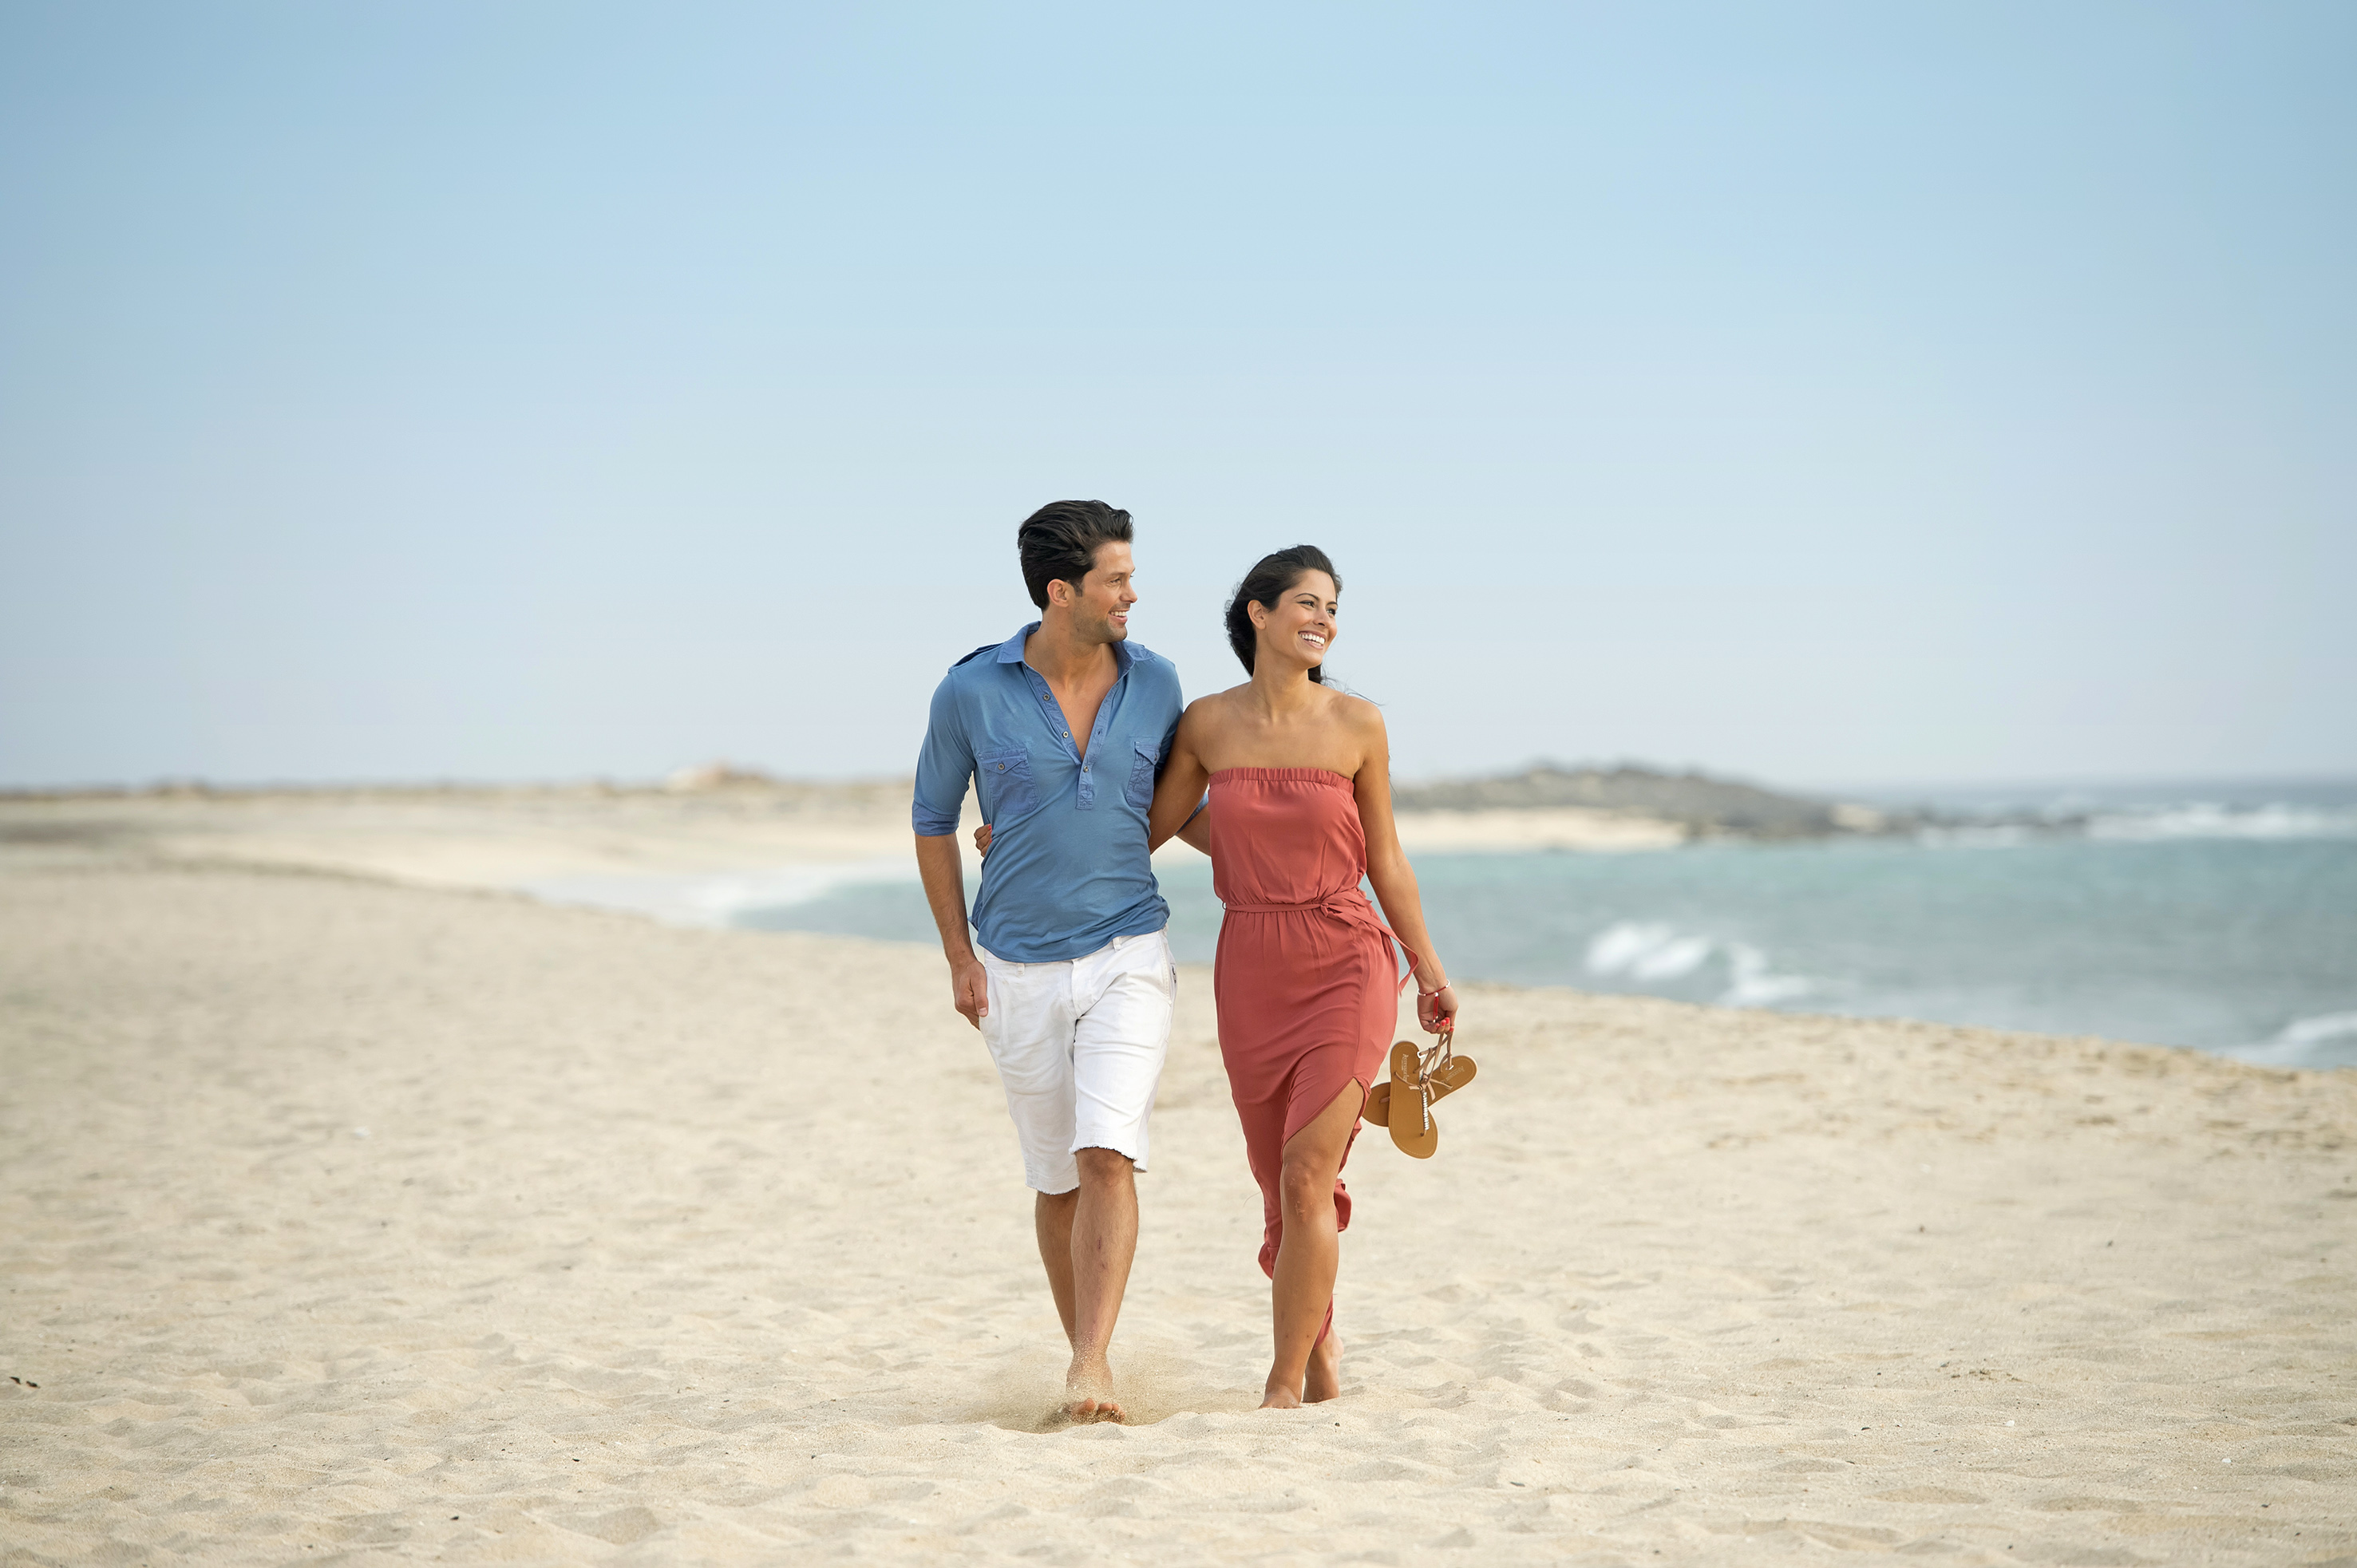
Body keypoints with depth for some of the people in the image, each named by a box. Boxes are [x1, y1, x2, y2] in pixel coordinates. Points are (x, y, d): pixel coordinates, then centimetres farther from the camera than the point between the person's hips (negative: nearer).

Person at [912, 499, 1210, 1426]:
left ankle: (1091, 1368, -19)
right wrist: (959, 958, 1)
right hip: (1020, 973, 0)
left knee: (1107, 1158, -18)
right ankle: (1089, 1362, 25)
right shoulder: (972, 691, -9)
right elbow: (933, 819, 4)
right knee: (1058, 1181, 9)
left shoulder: (1153, 682, -2)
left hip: (1128, 960, 0)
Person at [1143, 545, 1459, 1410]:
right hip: (1250, 973, 3)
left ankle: (1284, 1387, -5)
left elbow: (1384, 858, 6)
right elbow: (1148, 831, 12)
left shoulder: (1357, 723, -3)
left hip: (1345, 965, -2)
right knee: (1282, 1189, 12)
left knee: (1306, 1182, -13)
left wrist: (1427, 969, 12)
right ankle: (1319, 1351, 35)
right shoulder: (1207, 723, 0)